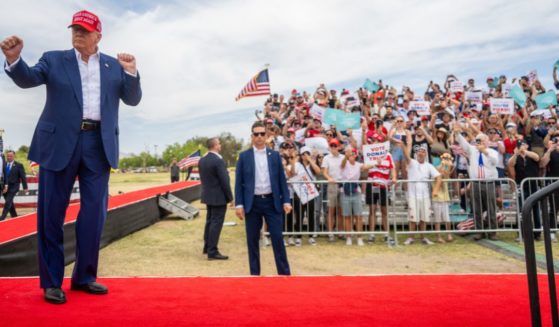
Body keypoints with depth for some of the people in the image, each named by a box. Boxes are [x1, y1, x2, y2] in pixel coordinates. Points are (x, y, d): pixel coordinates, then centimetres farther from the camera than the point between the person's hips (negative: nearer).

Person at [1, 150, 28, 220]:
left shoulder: (19, 165, -2)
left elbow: (23, 177, -1)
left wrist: (25, 187, -2)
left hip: (13, 187, -4)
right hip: (4, 187, 4)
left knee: (8, 202, -12)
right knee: (9, 202, 12)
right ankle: (14, 216, 24)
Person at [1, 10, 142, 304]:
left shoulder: (114, 66, 13)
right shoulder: (54, 60, 10)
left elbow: (133, 99, 6)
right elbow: (27, 79, -3)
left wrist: (131, 73, -10)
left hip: (98, 145, 1)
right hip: (61, 144, -1)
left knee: (94, 213, 4)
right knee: (51, 213, 2)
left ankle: (84, 276, 18)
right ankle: (51, 281, 14)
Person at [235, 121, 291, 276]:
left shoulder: (275, 155, 6)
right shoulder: (244, 156, 3)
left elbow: (282, 180, 6)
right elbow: (239, 182, 2)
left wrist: (286, 201, -2)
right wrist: (239, 204, -5)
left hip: (272, 201, 0)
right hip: (252, 203, 0)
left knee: (277, 238, 1)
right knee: (252, 240, 7)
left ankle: (284, 272, 12)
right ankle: (254, 273, 19)